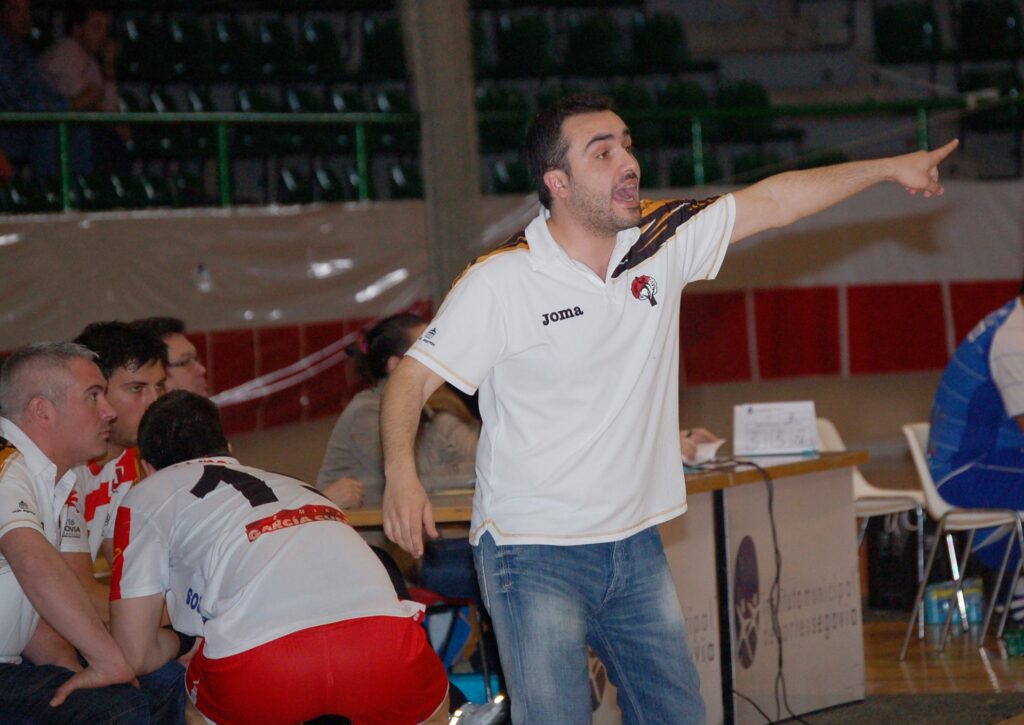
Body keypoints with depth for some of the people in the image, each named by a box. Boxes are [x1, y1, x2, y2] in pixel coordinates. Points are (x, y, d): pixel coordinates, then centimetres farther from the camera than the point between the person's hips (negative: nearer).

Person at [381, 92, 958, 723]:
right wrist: (401, 474, -28)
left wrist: (889, 168, 9)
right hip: (535, 553, -6)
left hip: (636, 546, 6)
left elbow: (771, 203, 9)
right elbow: (414, 377, -11)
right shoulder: (500, 282, -11)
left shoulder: (661, 243, 3)